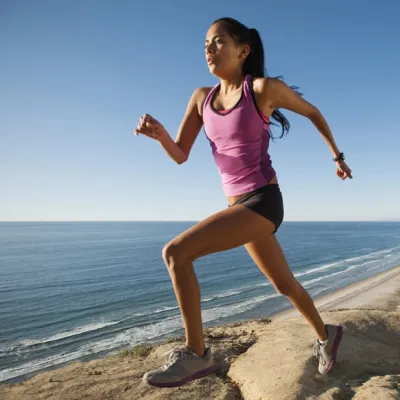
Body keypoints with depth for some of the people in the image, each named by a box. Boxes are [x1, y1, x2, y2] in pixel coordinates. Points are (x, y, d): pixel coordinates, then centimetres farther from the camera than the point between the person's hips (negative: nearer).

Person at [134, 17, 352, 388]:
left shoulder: (264, 87, -8)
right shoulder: (201, 97, 8)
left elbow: (312, 112, 9)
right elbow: (180, 155, 5)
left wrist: (338, 157, 18)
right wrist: (158, 133, -16)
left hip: (263, 202, -7)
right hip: (240, 206, 7)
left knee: (175, 253, -19)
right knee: (285, 285, 21)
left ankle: (196, 353, -6)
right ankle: (326, 335, 47)